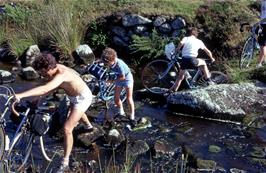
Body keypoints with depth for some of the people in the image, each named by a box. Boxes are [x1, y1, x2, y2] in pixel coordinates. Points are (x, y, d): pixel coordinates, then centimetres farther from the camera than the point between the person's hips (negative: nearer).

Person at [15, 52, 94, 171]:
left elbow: (45, 89, -54)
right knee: (75, 112, 39)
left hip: (83, 98, -10)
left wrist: (20, 95, -61)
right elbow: (52, 88, -1)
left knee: (67, 129, -15)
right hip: (75, 96, 10)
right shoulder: (55, 69, -14)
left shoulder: (61, 74, -40)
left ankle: (65, 162, -4)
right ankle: (89, 126, 71)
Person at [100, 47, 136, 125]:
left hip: (127, 78, -6)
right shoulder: (110, 62, -20)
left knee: (129, 99, -4)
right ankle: (121, 113, 30)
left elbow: (122, 77, -27)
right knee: (116, 98, 8)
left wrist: (112, 80, -24)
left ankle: (132, 117, 8)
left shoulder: (119, 65, -38)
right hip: (118, 80, 6)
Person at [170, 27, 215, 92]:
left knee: (180, 76, 19)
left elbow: (181, 43, -10)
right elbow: (208, 51, 28)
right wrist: (212, 58, 45)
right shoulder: (199, 41, 20)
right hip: (192, 60, -1)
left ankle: (173, 90, 15)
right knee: (203, 63, 29)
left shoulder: (185, 38, 15)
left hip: (184, 60, 1)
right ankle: (208, 80, 29)